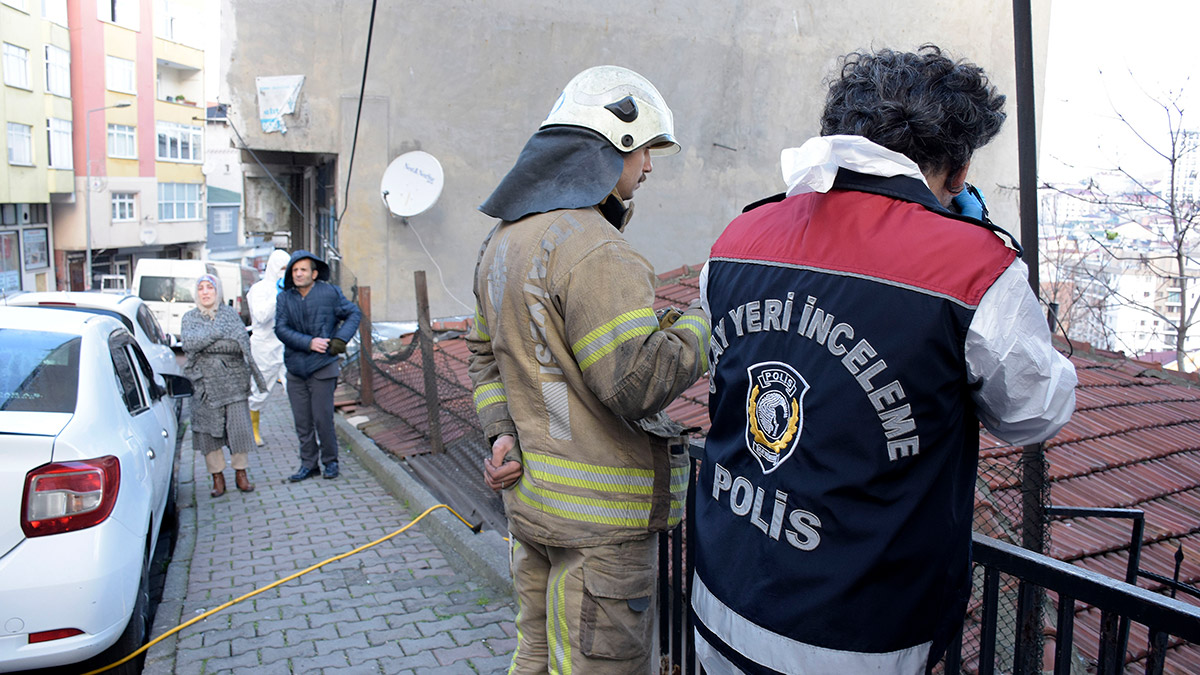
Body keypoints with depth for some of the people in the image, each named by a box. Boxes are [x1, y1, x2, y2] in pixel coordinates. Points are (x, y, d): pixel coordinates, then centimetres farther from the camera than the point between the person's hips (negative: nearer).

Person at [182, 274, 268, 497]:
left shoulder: (231, 314, 8)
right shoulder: (189, 318, 9)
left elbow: (242, 343, -4)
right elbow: (188, 343, -10)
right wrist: (217, 333, -13)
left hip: (233, 381, 0)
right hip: (205, 383, 1)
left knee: (239, 427, -2)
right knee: (208, 430, 2)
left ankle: (241, 473, 13)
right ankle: (217, 476, 14)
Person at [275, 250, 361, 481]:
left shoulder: (330, 293, -2)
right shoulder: (284, 298, 3)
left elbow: (354, 313, 6)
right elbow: (281, 329, -5)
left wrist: (341, 339, -7)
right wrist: (309, 342, -18)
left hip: (322, 367, -3)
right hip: (295, 368, 3)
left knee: (322, 417, -3)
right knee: (302, 421, 8)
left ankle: (330, 462, 15)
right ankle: (308, 464, 21)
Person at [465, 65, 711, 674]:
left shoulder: (503, 239, 11)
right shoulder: (592, 248, -21)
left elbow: (486, 355, 16)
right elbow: (638, 381, -26)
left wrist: (502, 433, 6)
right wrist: (705, 321, -12)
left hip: (528, 495, 10)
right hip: (598, 516, -9)